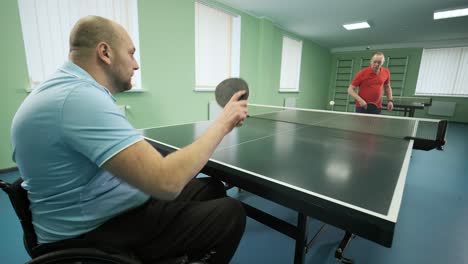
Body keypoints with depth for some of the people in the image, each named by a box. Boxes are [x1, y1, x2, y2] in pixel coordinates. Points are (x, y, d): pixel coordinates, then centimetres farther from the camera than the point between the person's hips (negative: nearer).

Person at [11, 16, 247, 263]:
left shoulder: (68, 87, 7)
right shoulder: (80, 97, -27)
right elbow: (165, 182, -34)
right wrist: (222, 124, -21)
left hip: (102, 211, 9)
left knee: (213, 188, 9)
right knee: (230, 213, -10)